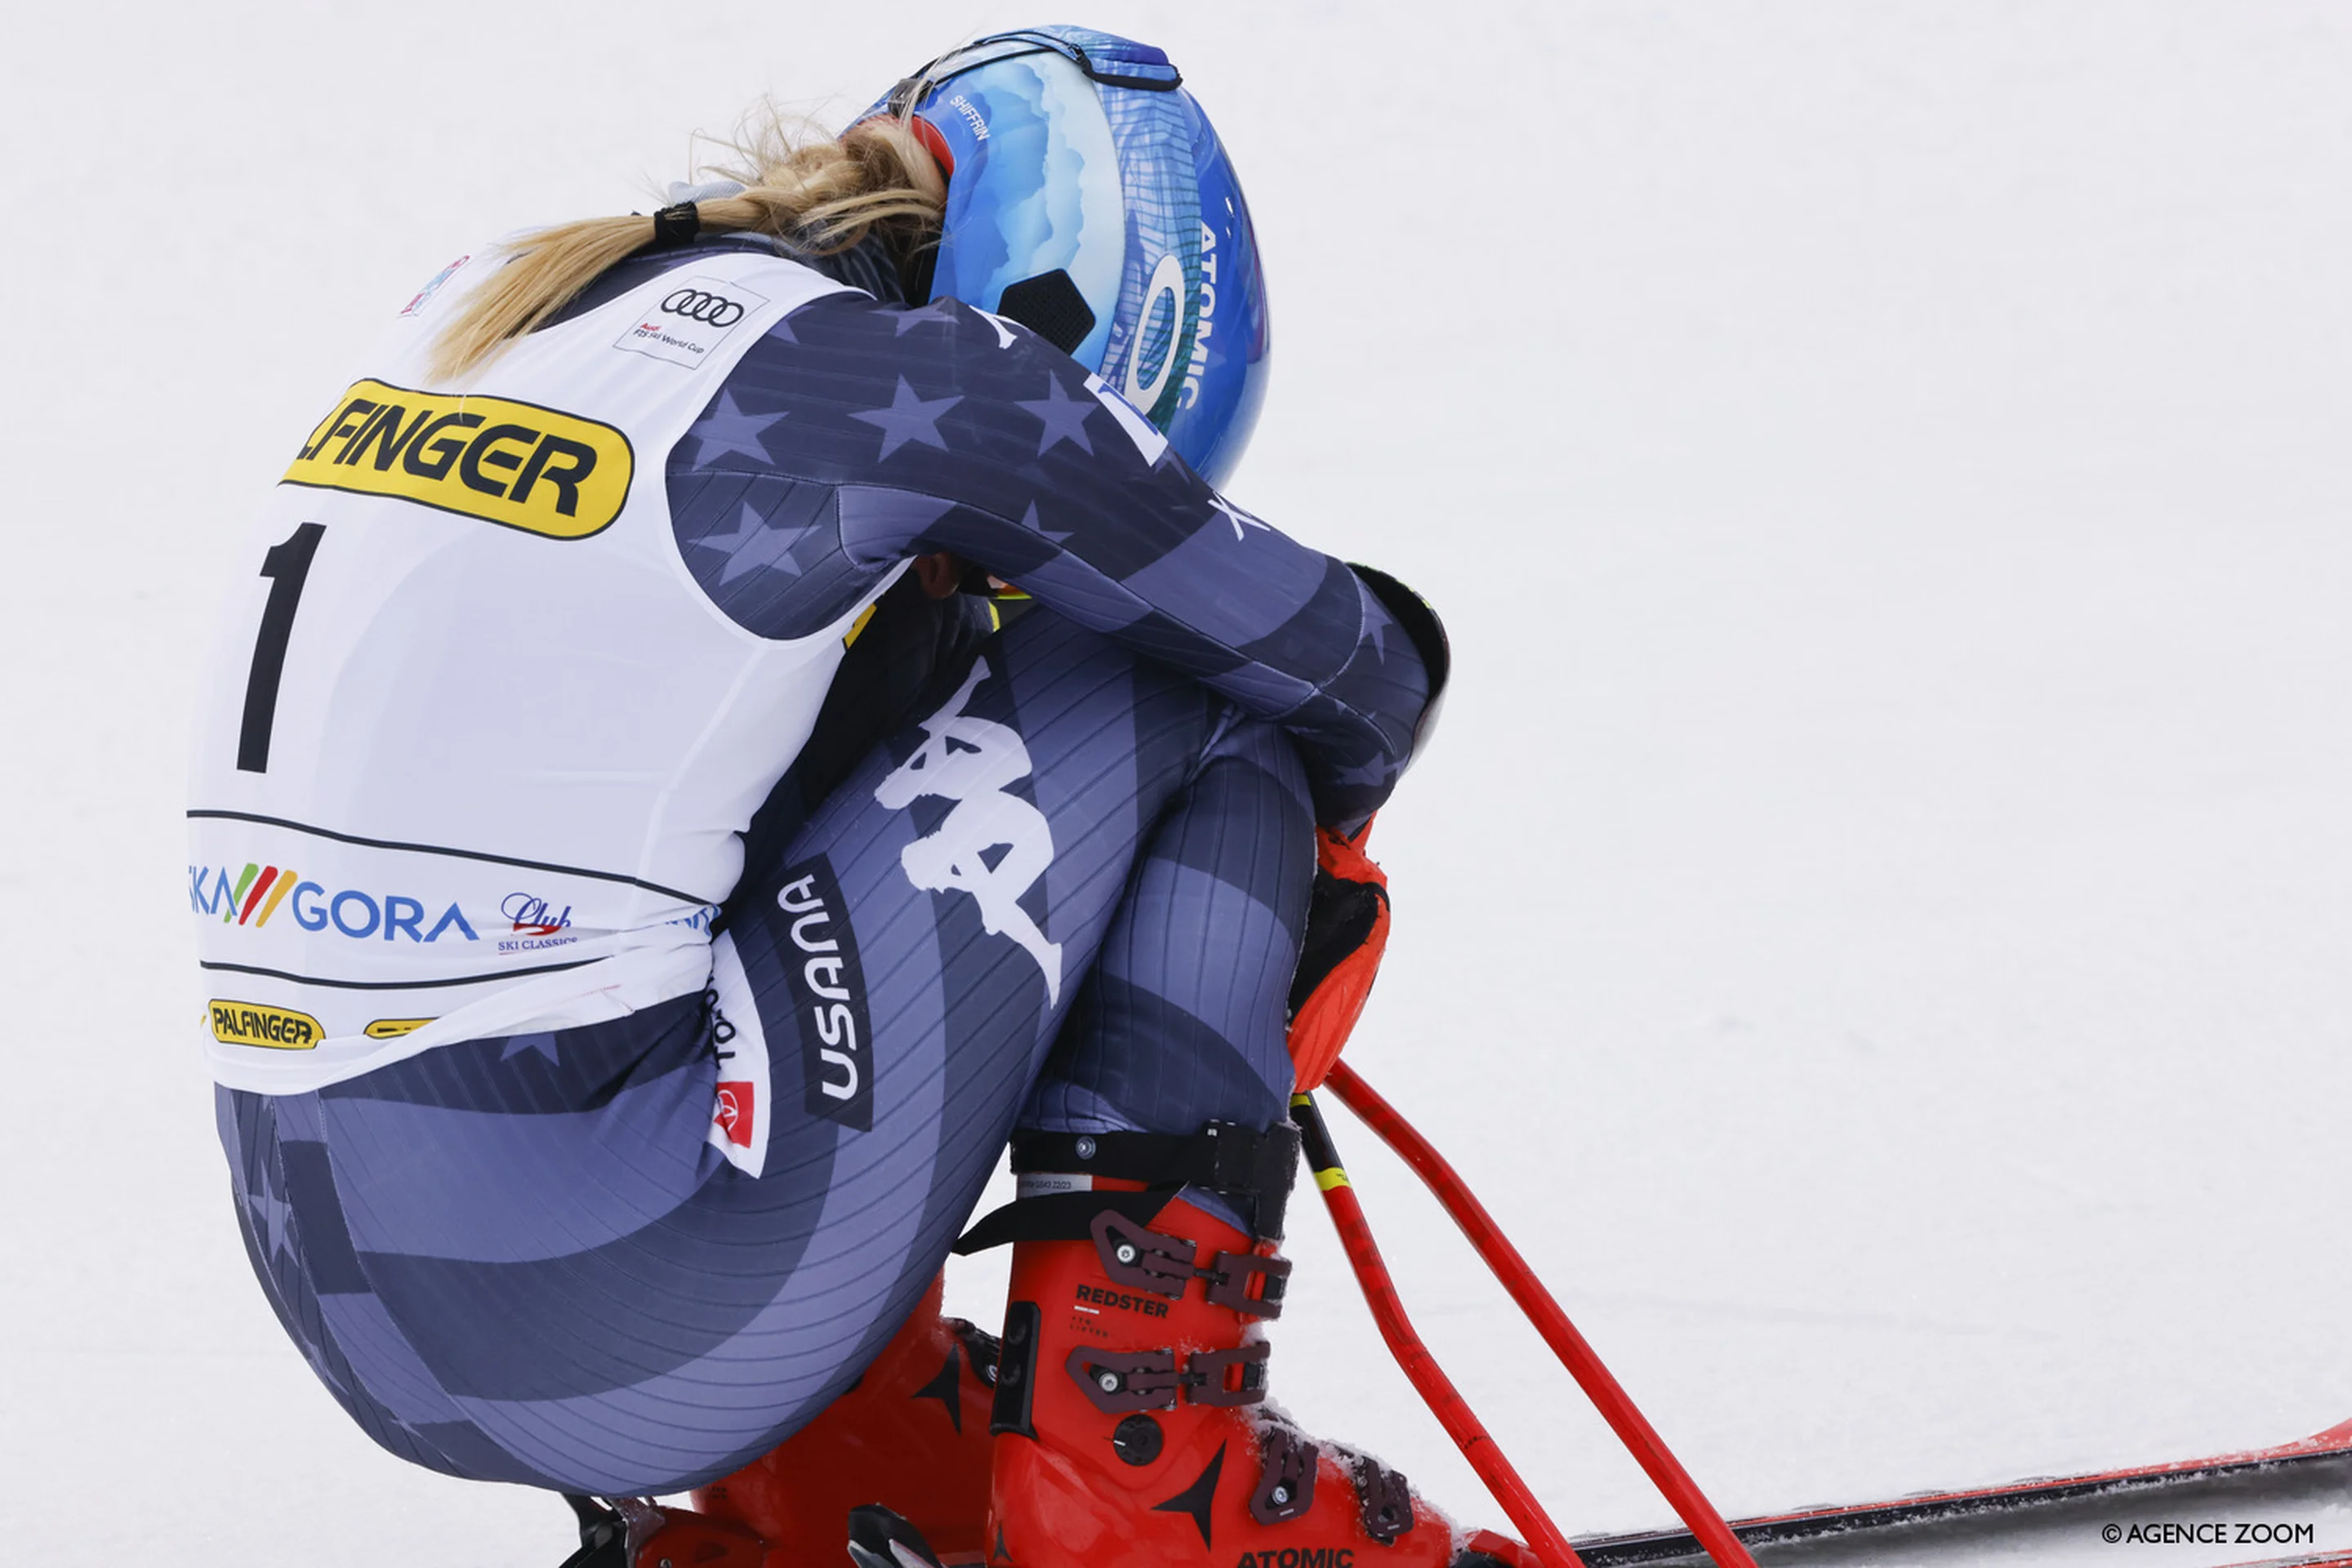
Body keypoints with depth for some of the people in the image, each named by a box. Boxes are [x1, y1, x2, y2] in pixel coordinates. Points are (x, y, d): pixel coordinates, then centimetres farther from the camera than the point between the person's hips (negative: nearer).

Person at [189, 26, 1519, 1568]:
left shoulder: (479, 312, 14)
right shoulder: (895, 371, -7)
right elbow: (1356, 675, 4)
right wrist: (1307, 814, 26)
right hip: (631, 1316, -8)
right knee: (1178, 700, 6)